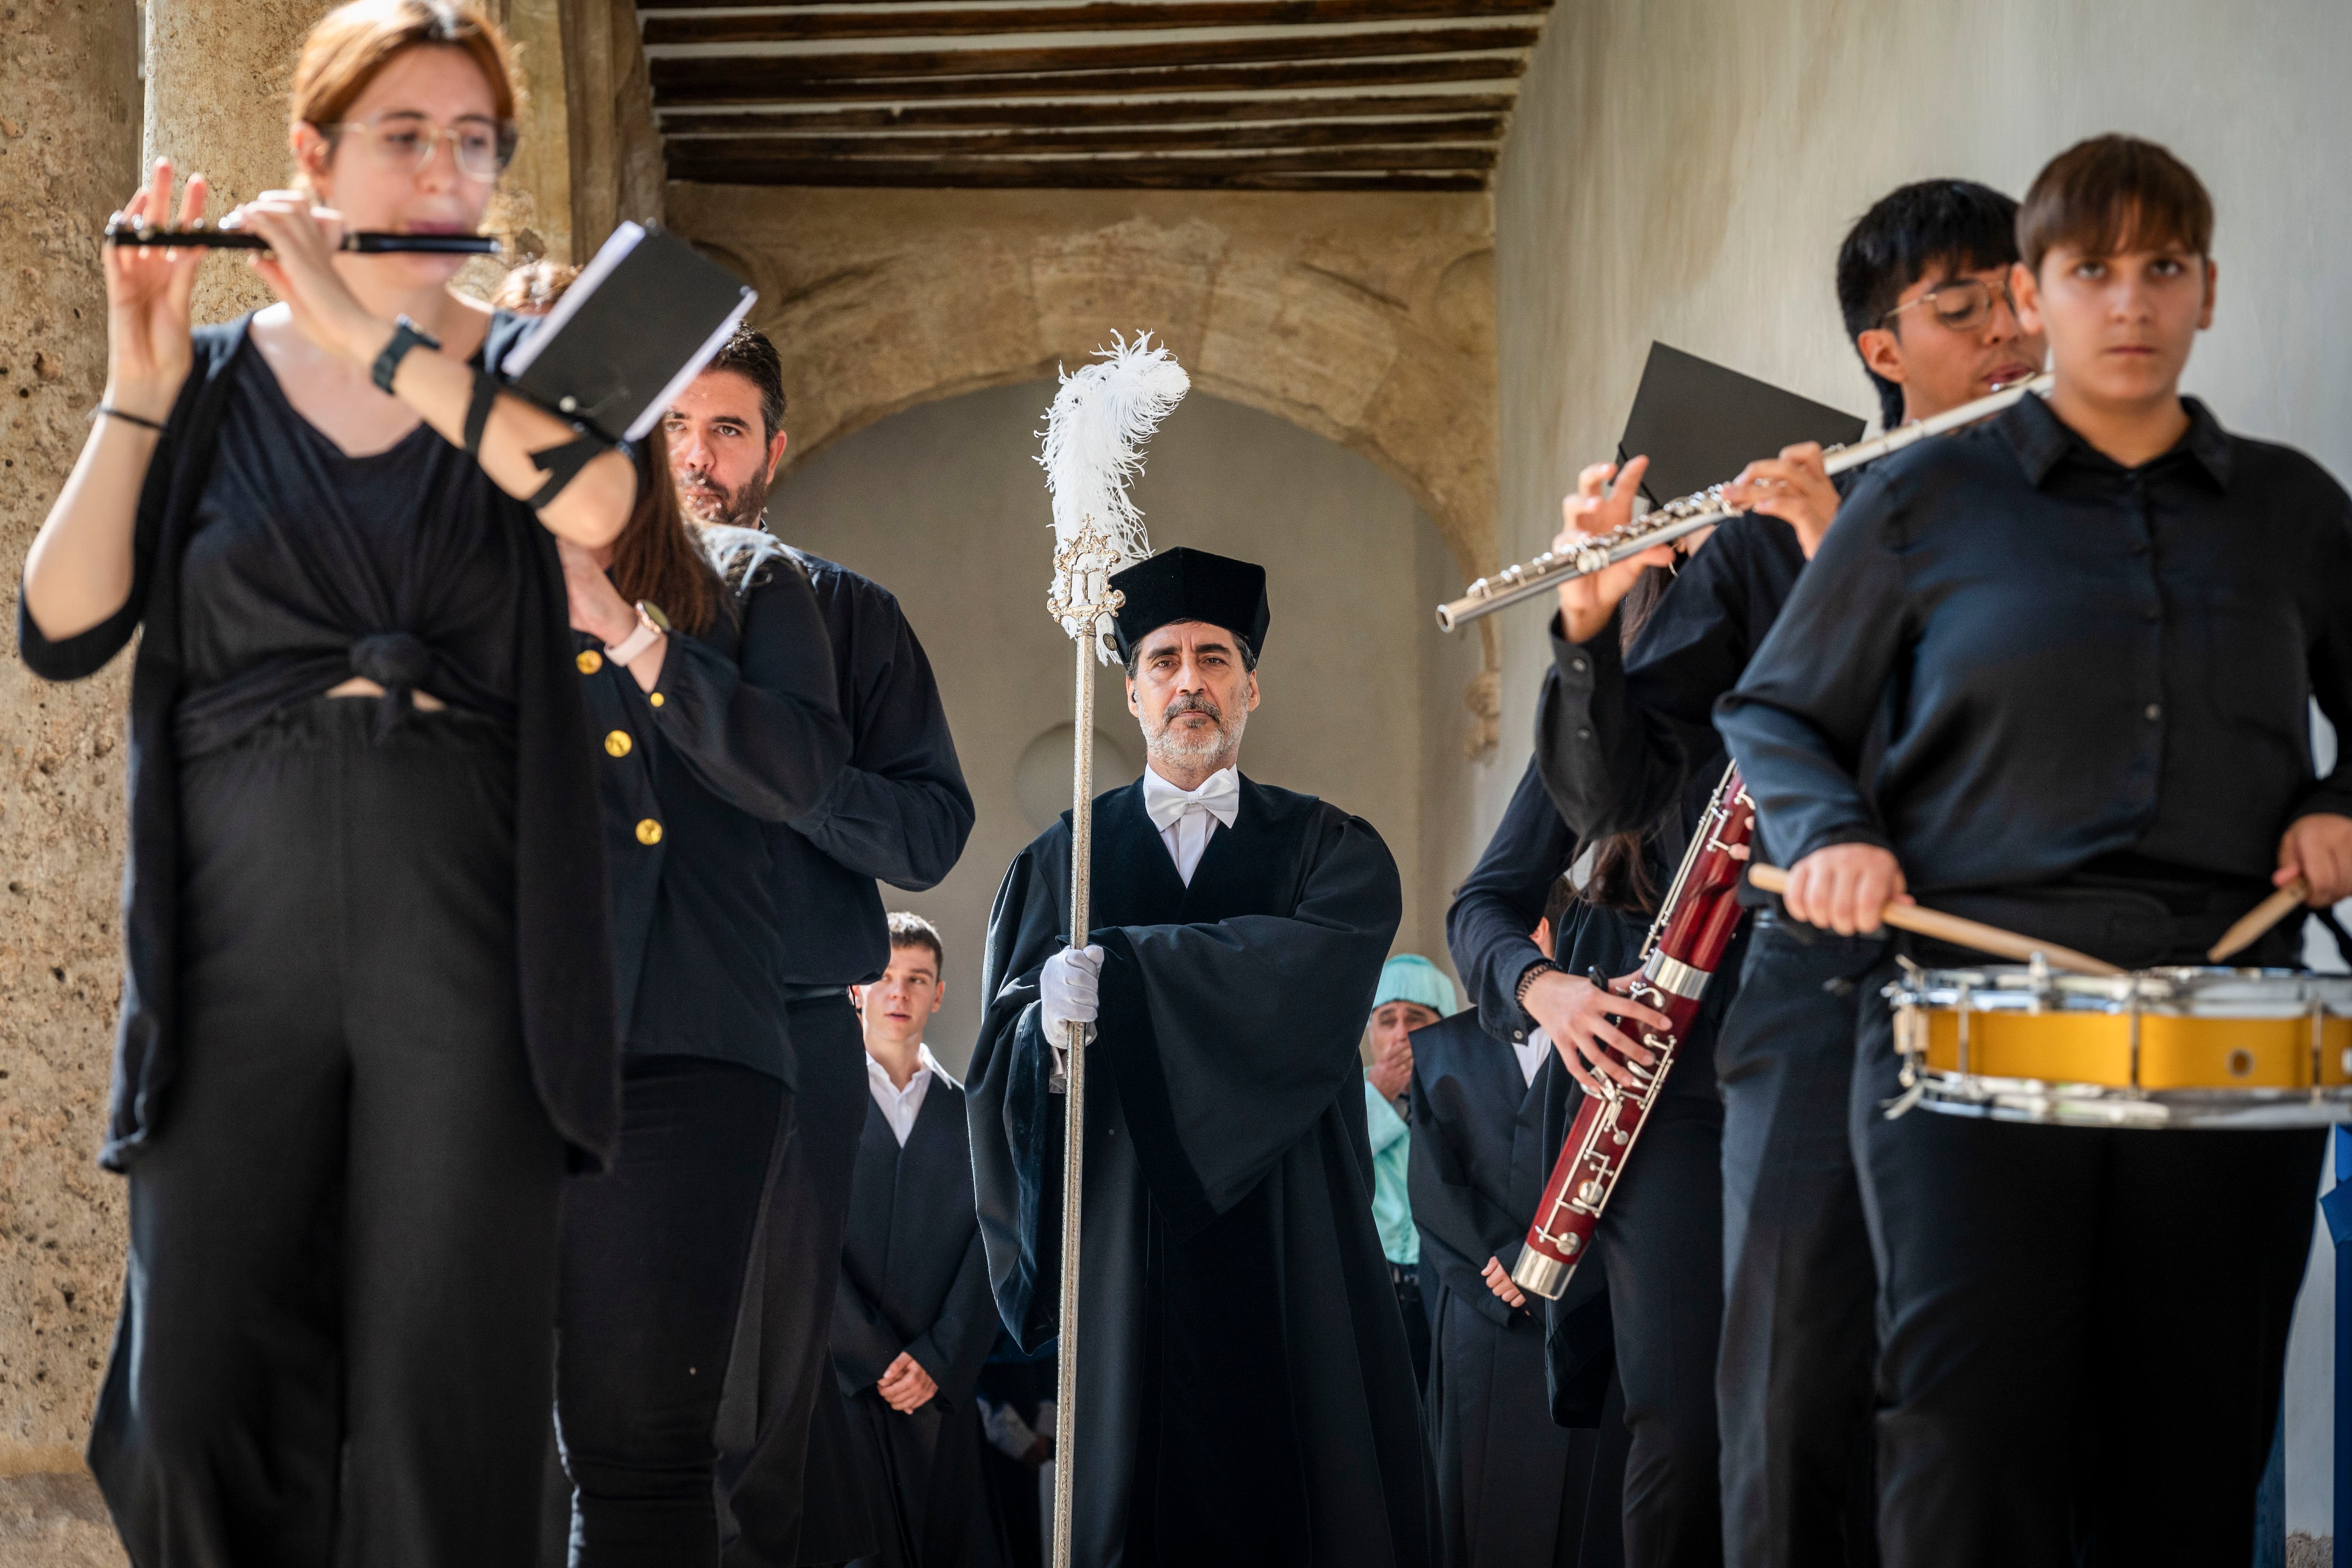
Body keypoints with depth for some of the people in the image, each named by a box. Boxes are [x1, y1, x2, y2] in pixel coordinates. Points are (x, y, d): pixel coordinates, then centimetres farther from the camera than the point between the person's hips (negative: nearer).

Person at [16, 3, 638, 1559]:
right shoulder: (213, 382, 11)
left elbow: (594, 500, -15)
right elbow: (64, 630, 0)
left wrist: (363, 327, -13)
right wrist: (140, 383, -7)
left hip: (469, 924, -1)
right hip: (242, 920, 1)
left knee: (443, 1401, -4)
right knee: (201, 1401, -4)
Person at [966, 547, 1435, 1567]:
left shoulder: (1329, 848, 11)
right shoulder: (1065, 859, 14)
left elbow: (1318, 962, -12)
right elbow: (1005, 1045, 3)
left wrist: (1121, 967, -17)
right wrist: (1047, 1028, -21)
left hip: (1294, 1238, 0)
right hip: (1130, 1243, 0)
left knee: (1309, 1479, -5)